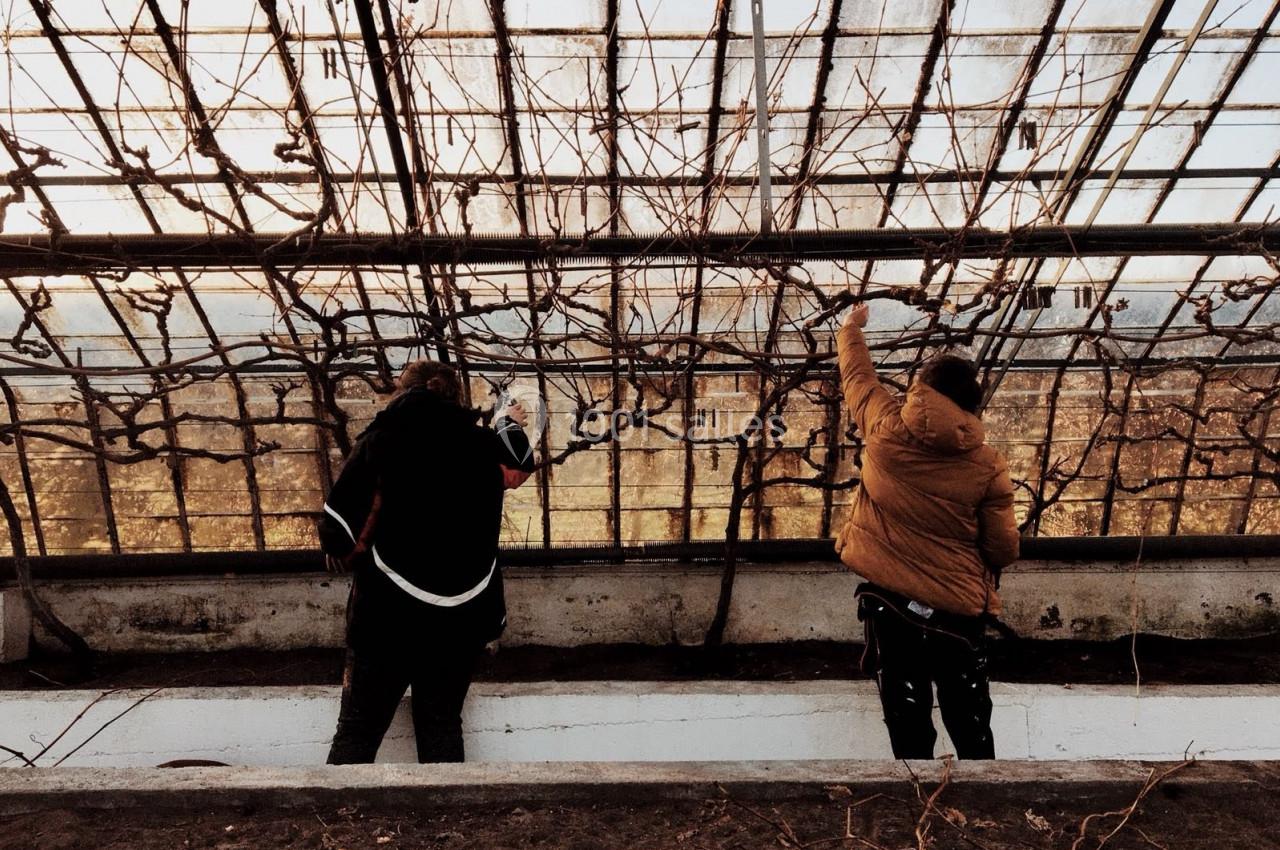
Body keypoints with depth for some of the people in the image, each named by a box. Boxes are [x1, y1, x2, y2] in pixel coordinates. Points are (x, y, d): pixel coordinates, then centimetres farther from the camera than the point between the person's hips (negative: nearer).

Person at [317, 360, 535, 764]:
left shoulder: (382, 440, -6)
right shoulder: (483, 444, 2)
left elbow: (338, 533, -13)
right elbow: (519, 467, 26)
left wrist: (345, 554, 9)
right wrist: (511, 426, 44)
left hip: (388, 612, -2)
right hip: (462, 617, 3)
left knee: (357, 731, 11)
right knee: (441, 726, 17)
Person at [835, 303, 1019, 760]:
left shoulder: (886, 428, -8)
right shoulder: (988, 465, -8)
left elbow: (857, 374, 12)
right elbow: (1004, 550, -3)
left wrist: (851, 329, 31)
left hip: (891, 601, 0)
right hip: (959, 609, 0)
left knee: (909, 728, 10)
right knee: (971, 729, 16)